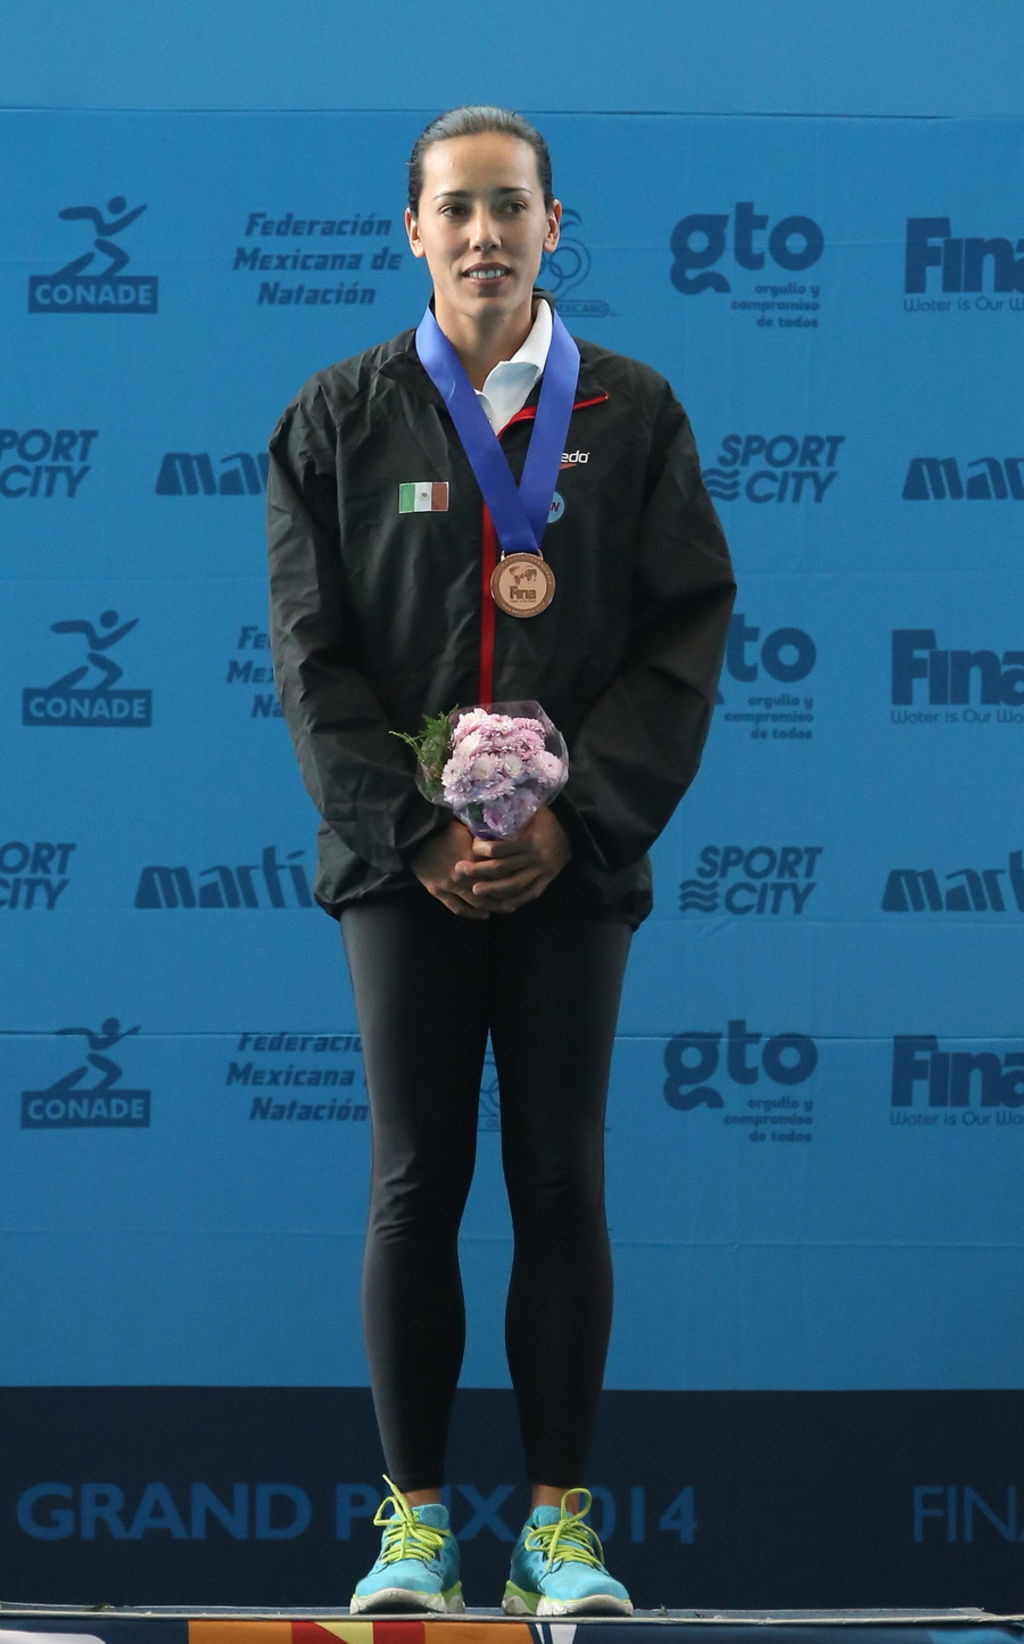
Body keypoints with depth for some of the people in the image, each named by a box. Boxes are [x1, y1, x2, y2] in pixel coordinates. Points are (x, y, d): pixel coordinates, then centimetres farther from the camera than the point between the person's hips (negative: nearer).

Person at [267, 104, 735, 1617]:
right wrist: (418, 833, -9)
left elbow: (684, 637, 2)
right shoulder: (341, 418, 5)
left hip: (572, 864, 0)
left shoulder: (632, 416, 6)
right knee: (416, 1183, 0)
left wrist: (573, 818, -9)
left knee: (563, 1184, 0)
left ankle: (560, 1524, 5)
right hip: (403, 862, 0)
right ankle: (415, 1524, 6)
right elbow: (312, 654, 2)